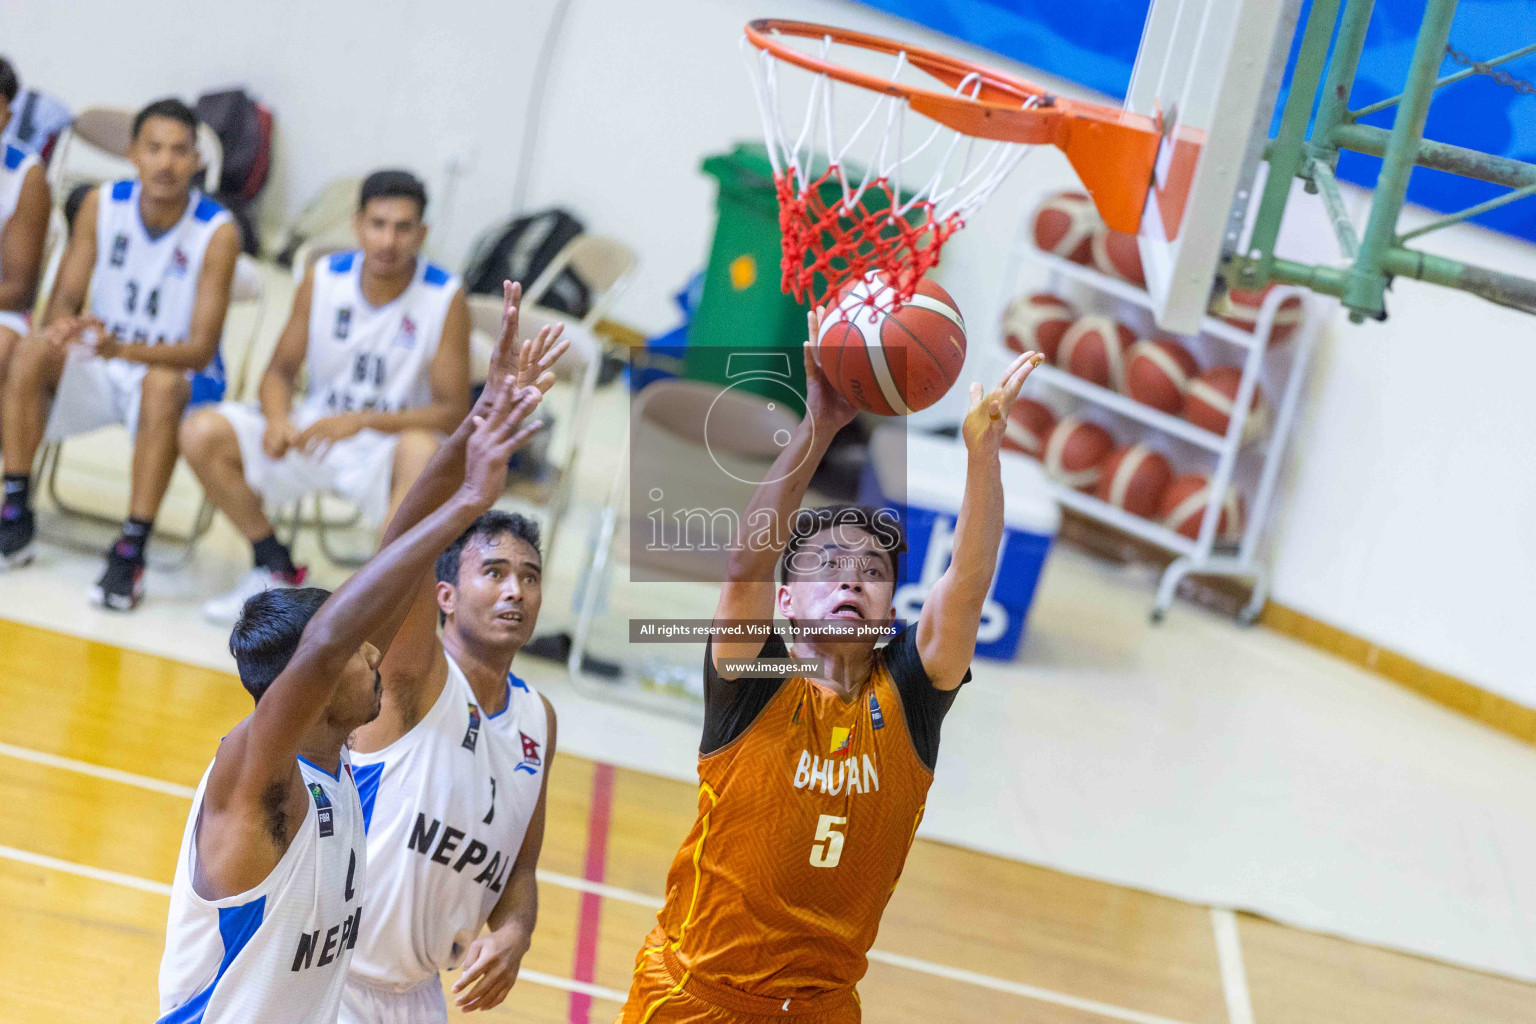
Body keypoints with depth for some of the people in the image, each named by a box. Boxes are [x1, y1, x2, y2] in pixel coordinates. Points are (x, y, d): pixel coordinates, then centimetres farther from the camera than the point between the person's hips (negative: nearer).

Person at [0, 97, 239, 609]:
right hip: (99, 371, 4)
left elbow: (201, 350, -21)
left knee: (162, 384, -38)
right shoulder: (102, 205, -6)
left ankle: (131, 551, -35)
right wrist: (61, 328, -31)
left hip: (179, 376, -3)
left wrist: (122, 349, -39)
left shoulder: (218, 232, -17)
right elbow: (64, 299, -4)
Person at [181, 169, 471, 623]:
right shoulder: (323, 279, -3)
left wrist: (361, 421, -26)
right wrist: (278, 419, -19)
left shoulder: (445, 298, -13)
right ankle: (275, 567, 1)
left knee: (422, 451, -39)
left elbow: (452, 410, -13)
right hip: (313, 432, 4)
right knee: (202, 433, -15)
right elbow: (282, 369, 6)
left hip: (388, 443, -4)